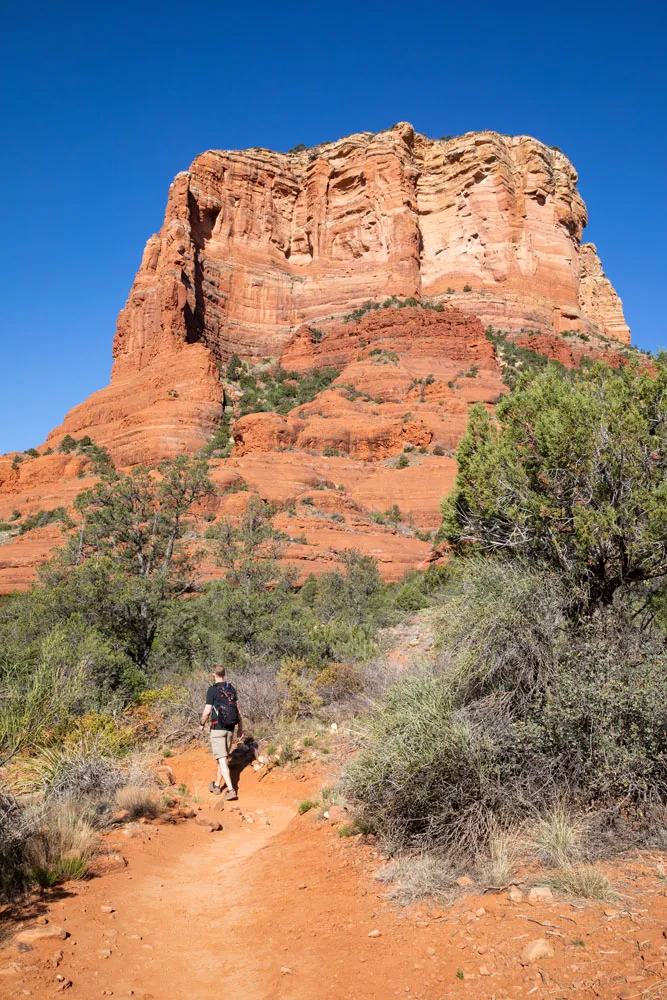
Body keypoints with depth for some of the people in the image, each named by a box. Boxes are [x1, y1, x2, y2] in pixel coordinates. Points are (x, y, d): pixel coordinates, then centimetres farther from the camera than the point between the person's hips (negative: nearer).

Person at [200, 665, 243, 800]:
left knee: (222, 760, -5)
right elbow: (237, 709, 6)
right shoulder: (232, 688, 5)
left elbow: (207, 712, -11)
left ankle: (231, 790, -14)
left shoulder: (212, 690, -11)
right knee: (223, 757, 19)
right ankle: (217, 786, 32)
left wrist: (202, 724, 8)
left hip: (217, 728, -6)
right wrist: (241, 727, 12)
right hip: (230, 728, 6)